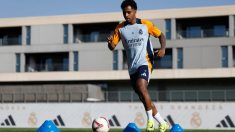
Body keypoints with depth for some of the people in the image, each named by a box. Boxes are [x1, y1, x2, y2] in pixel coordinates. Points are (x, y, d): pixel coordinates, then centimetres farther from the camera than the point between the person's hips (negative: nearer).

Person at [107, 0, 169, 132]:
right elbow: (112, 47, 5)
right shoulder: (120, 28, 7)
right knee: (144, 99, 8)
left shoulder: (146, 24, 0)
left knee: (141, 87, -30)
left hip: (145, 63, -5)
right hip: (132, 67, 5)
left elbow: (161, 35, 10)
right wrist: (109, 41, -19)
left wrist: (163, 48, -9)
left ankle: (150, 119, -16)